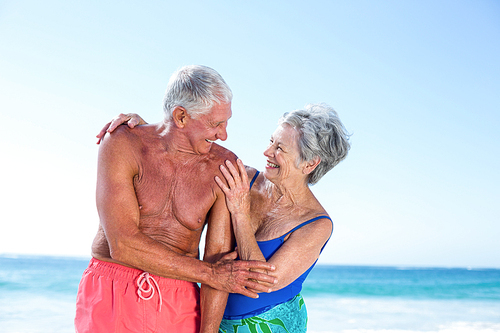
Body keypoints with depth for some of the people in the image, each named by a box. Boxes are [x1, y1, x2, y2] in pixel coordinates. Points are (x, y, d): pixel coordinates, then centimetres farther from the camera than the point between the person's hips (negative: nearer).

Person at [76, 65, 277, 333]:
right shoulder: (122, 146, -12)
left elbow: (219, 256, -8)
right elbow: (123, 245, -19)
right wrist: (210, 274, -16)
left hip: (177, 305, 2)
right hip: (110, 297, -1)